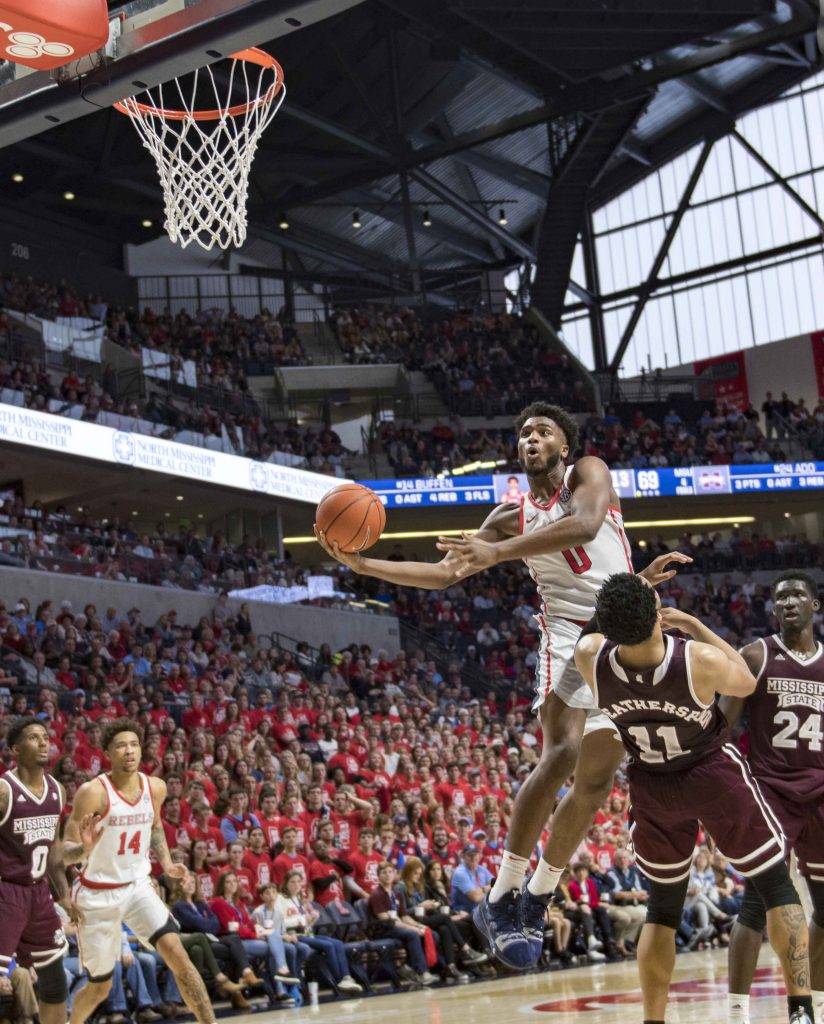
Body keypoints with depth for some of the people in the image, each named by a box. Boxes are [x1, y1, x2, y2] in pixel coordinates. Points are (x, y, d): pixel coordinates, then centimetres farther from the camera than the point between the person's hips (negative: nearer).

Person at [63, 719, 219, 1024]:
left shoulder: (155, 788, -4)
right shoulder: (93, 792, -20)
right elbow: (65, 853, -17)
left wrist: (166, 863, 3)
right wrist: (84, 849, -39)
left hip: (138, 886, 3)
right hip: (98, 893, -3)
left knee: (176, 953, -18)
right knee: (99, 988, 9)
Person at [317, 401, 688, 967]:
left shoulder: (589, 473, 1)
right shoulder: (512, 517, 9)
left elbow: (585, 525, -23)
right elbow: (444, 573, 6)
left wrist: (498, 553, -31)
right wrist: (361, 563, -6)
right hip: (570, 636, 0)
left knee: (596, 779, 3)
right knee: (561, 755, -24)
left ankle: (535, 900, 17)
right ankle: (501, 899, -21)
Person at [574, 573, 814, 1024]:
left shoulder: (590, 656, -24)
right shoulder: (700, 660, -30)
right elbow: (746, 683, -5)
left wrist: (639, 588, 5)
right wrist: (697, 626, -5)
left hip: (651, 785, 3)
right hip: (713, 772, -3)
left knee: (663, 906, 17)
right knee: (776, 885, 10)